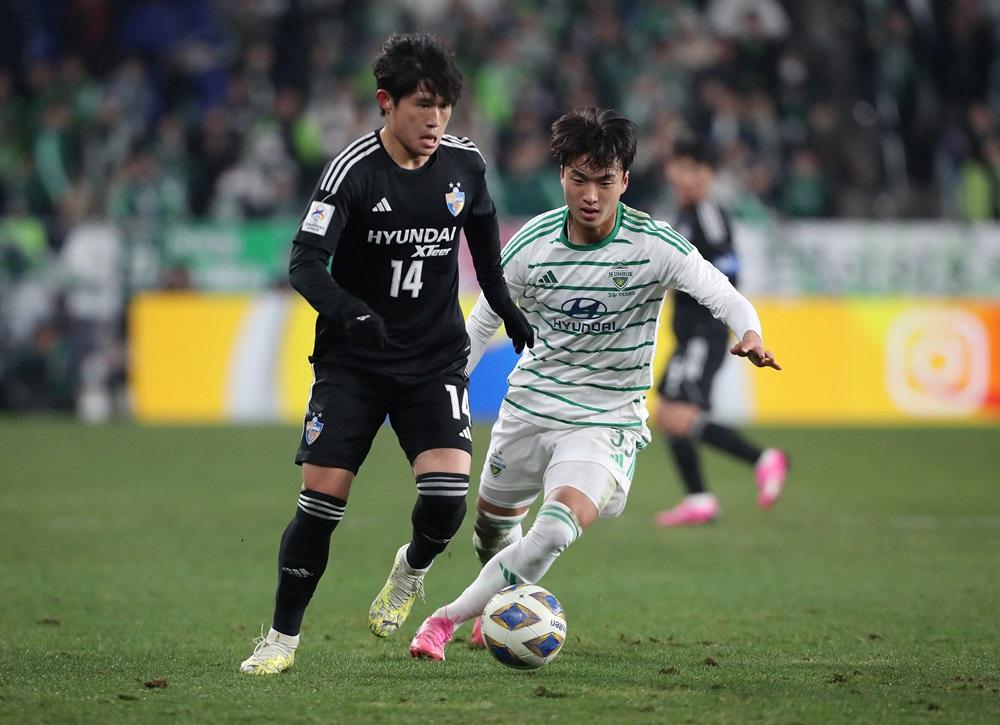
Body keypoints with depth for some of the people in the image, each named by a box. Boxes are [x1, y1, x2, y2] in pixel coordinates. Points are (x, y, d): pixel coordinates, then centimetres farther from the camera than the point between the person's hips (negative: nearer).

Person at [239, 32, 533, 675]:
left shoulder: (465, 165, -1)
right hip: (352, 360, -2)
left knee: (448, 493, -17)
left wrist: (508, 310, 24)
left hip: (436, 359, 2)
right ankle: (283, 637, 10)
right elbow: (305, 264, -20)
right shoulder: (353, 170, -14)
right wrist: (351, 311, -37)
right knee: (322, 498, -9)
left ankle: (413, 567, 18)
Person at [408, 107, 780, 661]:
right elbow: (483, 319, 7)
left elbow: (724, 296, -24)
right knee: (492, 523, 19)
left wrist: (750, 337, -46)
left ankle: (450, 617, -14)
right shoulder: (531, 244, -8)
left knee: (561, 525, -28)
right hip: (529, 404, 4)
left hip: (607, 418, -4)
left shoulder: (654, 246, -16)